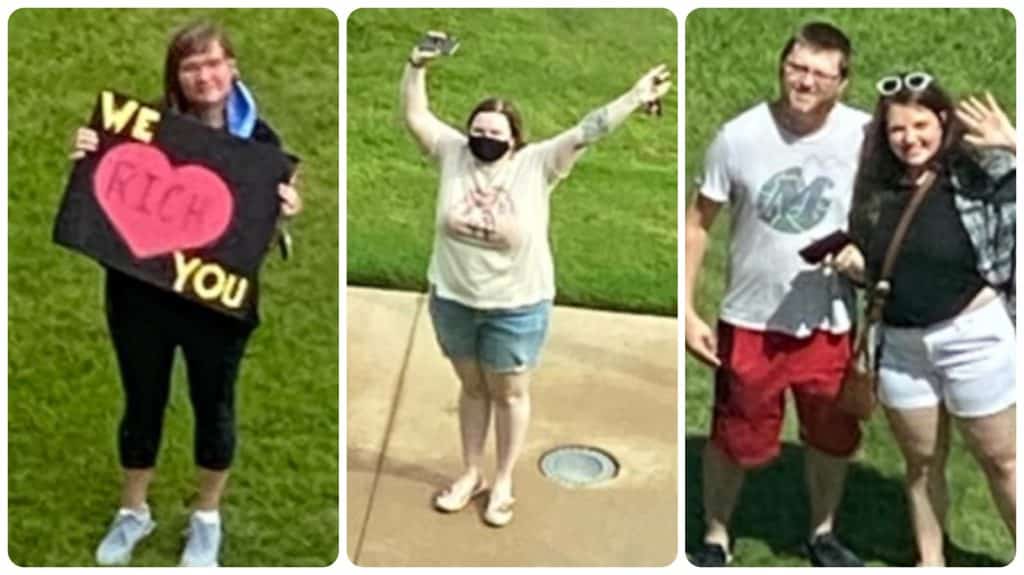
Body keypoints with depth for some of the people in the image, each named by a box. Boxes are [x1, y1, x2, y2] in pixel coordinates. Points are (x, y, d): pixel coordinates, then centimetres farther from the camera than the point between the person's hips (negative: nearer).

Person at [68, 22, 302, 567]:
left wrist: (287, 211, -19)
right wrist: (85, 158, -20)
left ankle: (207, 517, 38)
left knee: (213, 407, 16)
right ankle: (132, 512, 39)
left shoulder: (258, 138, -6)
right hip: (140, 297, 0)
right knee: (142, 404, 17)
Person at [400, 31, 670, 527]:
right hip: (453, 301, 3)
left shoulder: (537, 164, -12)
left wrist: (635, 98, -24)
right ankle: (471, 474, 36)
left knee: (510, 394, 12)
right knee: (472, 388, 20)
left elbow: (584, 133, -18)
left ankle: (503, 482, 29)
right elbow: (415, 117, -4)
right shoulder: (454, 154, -4)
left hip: (516, 307, -3)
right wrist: (417, 66, -16)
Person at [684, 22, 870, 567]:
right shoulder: (738, 136, -14)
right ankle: (714, 539, 37)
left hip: (830, 322, 2)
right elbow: (697, 224, -6)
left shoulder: (863, 135, -11)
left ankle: (823, 534, 45)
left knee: (832, 439, 20)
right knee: (735, 441, 13)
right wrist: (687, 311, -9)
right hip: (751, 322, -1)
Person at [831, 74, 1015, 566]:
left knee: (1000, 459, 9)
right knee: (922, 462, 17)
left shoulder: (979, 173, -12)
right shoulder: (877, 190, 3)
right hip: (900, 345, 5)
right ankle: (930, 563, 33)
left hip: (973, 336, -5)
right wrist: (853, 263, -5)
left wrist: (1013, 146, -34)